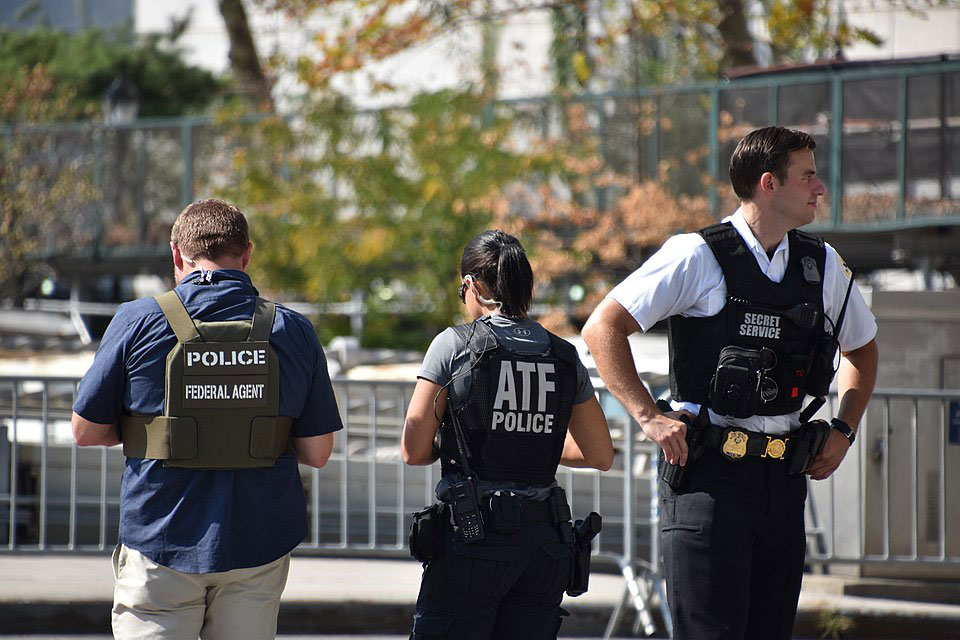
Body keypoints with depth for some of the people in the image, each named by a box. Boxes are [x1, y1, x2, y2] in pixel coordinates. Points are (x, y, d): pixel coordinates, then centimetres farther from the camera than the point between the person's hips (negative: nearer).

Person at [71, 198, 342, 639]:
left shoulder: (139, 322, -5)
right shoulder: (292, 331, 1)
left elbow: (86, 431, 2)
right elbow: (317, 452, 3)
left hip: (163, 544, -2)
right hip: (260, 548, 2)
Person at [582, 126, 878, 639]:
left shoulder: (822, 265, 11)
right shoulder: (698, 257, -6)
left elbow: (862, 348, 29)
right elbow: (602, 328, -7)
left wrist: (843, 431, 15)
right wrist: (649, 417, -13)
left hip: (784, 477, 6)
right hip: (708, 475, -6)